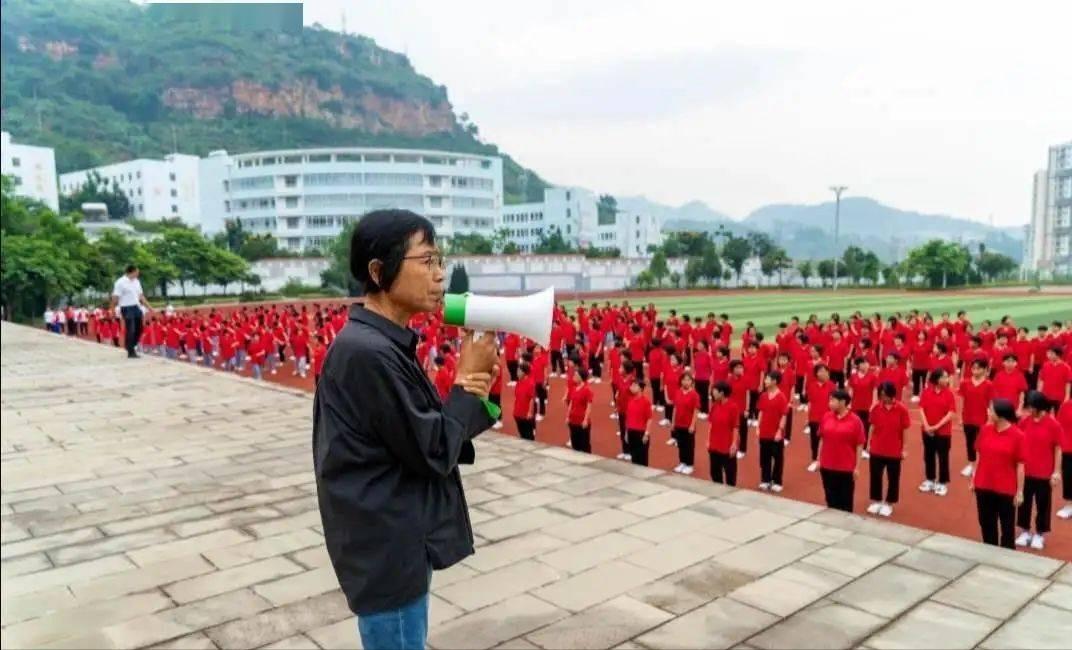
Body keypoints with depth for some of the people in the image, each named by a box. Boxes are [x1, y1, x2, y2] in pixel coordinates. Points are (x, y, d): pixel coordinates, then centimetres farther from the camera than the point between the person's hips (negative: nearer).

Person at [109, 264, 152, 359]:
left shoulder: (136, 281, 11)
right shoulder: (120, 282, -11)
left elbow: (141, 295, 18)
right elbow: (115, 298, -12)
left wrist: (148, 307, 16)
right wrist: (113, 310, -15)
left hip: (137, 307, 7)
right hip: (127, 308, -7)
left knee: (139, 329, 10)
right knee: (130, 331, -5)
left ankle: (131, 348, 26)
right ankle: (130, 352, 4)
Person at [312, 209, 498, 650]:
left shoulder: (384, 345, 7)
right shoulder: (367, 352, -24)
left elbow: (420, 432, 8)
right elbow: (432, 452, -21)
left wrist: (469, 398, -9)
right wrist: (468, 383, -10)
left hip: (398, 544, 10)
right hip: (387, 552, -9)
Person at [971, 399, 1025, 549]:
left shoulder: (1017, 435, -12)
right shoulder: (985, 430, -1)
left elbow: (1020, 465, -9)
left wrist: (1020, 491, -7)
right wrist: (973, 479, 10)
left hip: (1006, 489, -4)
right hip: (983, 486, 4)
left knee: (1006, 526, 10)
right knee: (986, 524, 16)